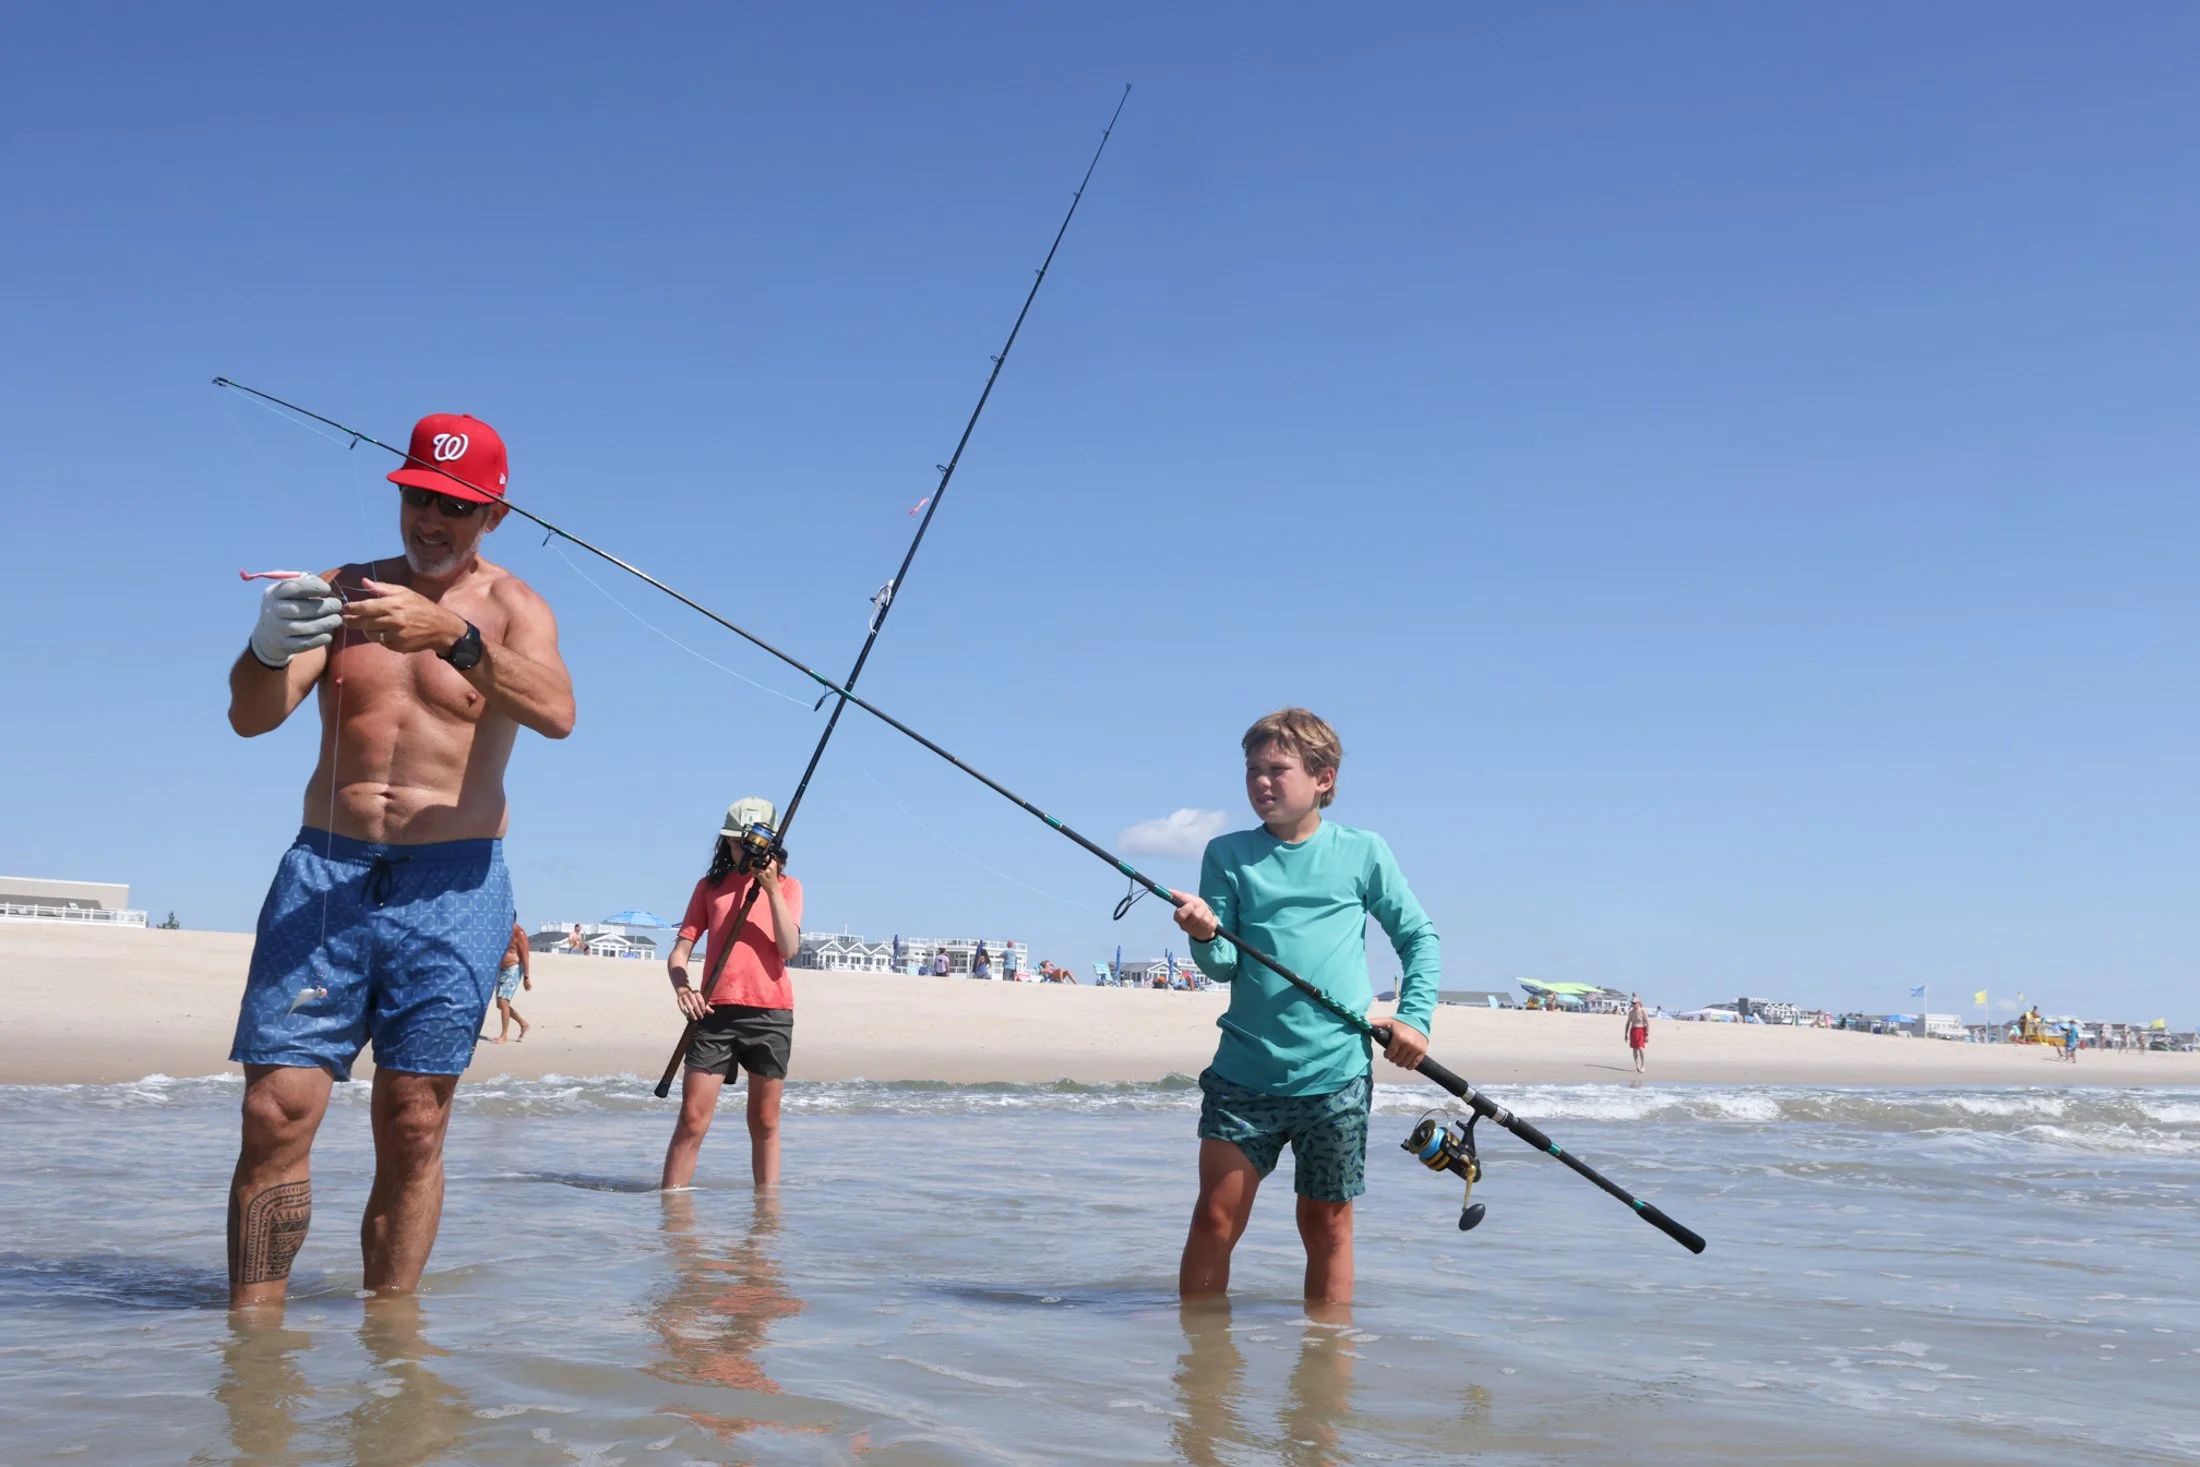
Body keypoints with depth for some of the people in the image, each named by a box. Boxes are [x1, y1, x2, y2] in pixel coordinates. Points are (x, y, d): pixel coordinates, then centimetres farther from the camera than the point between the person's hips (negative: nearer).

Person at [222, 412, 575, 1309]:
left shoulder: (513, 609, 6)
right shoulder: (343, 591, 13)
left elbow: (555, 712, -16)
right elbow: (251, 717, 0)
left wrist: (452, 636, -33)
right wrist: (270, 645, -24)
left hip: (452, 885, -1)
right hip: (325, 867, 2)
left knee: (413, 1128, -3)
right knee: (276, 1110, -10)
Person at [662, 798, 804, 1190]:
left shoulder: (787, 886, 10)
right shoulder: (710, 886, 12)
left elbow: (789, 948, -6)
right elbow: (680, 950, 6)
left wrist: (771, 890, -12)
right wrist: (681, 987, -15)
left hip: (771, 1013, 0)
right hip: (716, 1011, 0)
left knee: (765, 1122, 6)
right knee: (692, 1120, -6)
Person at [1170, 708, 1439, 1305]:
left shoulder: (1363, 852, 4)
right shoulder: (1227, 855, 5)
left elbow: (1419, 937, 12)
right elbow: (1224, 966, 1)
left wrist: (1414, 1015, 0)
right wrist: (1206, 937, -21)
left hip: (1336, 1074, -1)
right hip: (1244, 1070, 1)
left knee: (1327, 1224, 7)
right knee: (1215, 1218, -1)